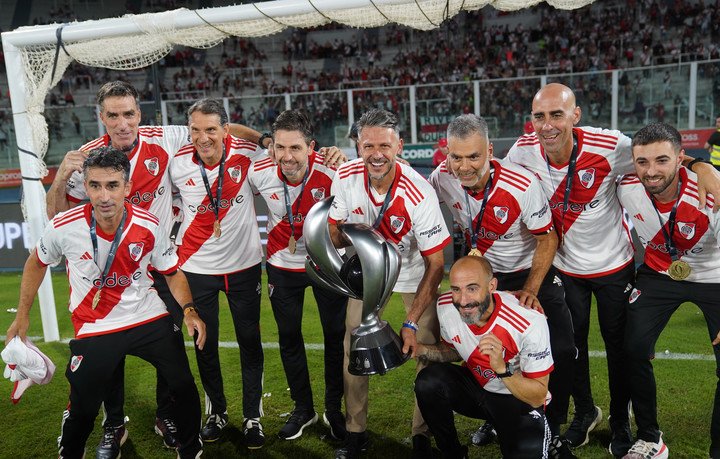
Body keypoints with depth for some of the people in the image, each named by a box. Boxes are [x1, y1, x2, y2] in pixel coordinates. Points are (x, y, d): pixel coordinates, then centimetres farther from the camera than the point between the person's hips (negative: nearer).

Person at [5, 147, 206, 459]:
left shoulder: (149, 227, -14)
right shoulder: (63, 227, -15)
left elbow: (172, 273, 0)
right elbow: (36, 263, 6)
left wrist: (188, 311, -15)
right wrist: (22, 315, 10)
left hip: (150, 319, 1)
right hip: (94, 330, -1)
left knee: (184, 387, 2)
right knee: (82, 410, 1)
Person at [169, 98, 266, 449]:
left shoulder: (248, 153, -13)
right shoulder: (177, 163, -10)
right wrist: (179, 240, 0)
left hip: (244, 264, 0)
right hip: (197, 267, 1)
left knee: (250, 342, 8)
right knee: (205, 344, 11)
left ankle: (252, 416, 26)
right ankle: (216, 411, 34)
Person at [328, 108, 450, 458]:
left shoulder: (419, 193, -32)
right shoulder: (345, 177, -21)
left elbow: (435, 264, -25)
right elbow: (335, 232, -5)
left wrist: (411, 323, -26)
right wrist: (353, 236, -30)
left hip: (413, 272, -3)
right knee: (354, 348, 3)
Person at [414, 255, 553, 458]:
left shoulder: (530, 322, -31)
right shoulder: (446, 305, -17)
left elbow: (538, 397, -22)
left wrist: (501, 368, -40)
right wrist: (419, 350, -15)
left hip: (519, 398, -4)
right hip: (475, 385, 4)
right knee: (428, 382, -23)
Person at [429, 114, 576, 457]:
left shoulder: (522, 185, -29)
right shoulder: (443, 177, -20)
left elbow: (547, 239, -17)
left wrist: (530, 291, -21)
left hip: (530, 271, -2)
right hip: (482, 272, 3)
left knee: (561, 350, -11)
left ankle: (552, 430, 12)